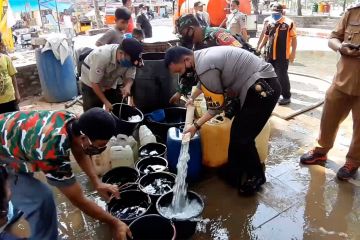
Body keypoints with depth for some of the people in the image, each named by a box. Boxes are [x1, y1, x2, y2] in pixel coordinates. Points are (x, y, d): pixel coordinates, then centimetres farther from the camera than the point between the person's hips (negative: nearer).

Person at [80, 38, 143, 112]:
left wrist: (127, 87, -38)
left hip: (111, 83, 5)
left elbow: (130, 77, -14)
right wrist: (106, 102, -30)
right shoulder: (102, 56, -38)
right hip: (91, 84, -4)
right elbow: (95, 83, -30)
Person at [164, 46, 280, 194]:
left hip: (263, 89, -10)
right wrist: (192, 97, 45)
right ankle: (234, 173, 30)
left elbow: (216, 106, -13)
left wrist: (196, 125, -2)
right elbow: (203, 82, 32)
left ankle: (256, 176, 20)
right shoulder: (202, 56, 9)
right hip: (260, 86, 10)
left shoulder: (205, 67, -21)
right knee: (237, 133, 15)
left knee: (242, 138, -3)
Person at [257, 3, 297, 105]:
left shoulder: (289, 23, -6)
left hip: (283, 56, -6)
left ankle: (287, 97, 5)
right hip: (270, 54, 6)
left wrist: (293, 52, -11)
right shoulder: (270, 23, 11)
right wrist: (259, 48, 18)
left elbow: (294, 39, -6)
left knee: (282, 76, -5)